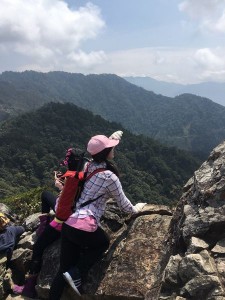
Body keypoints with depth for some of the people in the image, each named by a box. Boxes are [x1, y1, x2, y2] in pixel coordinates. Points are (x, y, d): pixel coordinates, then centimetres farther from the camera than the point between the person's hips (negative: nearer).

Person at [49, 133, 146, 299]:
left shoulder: (88, 167, 7)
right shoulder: (110, 177, -9)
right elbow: (122, 202, 5)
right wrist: (134, 209, 23)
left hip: (67, 223, 7)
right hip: (85, 227, -7)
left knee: (64, 269, 16)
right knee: (104, 243, 26)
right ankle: (76, 273, 11)